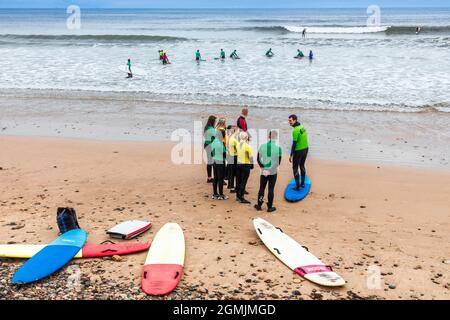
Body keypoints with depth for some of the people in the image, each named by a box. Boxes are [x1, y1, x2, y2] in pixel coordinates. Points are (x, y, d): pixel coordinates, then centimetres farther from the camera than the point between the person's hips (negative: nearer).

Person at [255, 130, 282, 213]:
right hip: (273, 172, -2)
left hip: (263, 171, 2)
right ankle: (270, 207, 13)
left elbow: (258, 159, -3)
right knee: (271, 189, 6)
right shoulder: (278, 148, -12)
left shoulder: (262, 146, -6)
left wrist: (263, 167, 1)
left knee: (262, 188, 14)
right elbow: (278, 162, -8)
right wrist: (271, 169, 2)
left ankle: (259, 205, 22)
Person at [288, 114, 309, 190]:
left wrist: (291, 155, -15)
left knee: (295, 168, 6)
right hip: (305, 149, 8)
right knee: (302, 166, 22)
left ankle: (297, 186, 11)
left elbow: (294, 143, -22)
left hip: (298, 151, -8)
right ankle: (302, 183, 32)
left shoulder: (295, 130, -24)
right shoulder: (302, 127, 3)